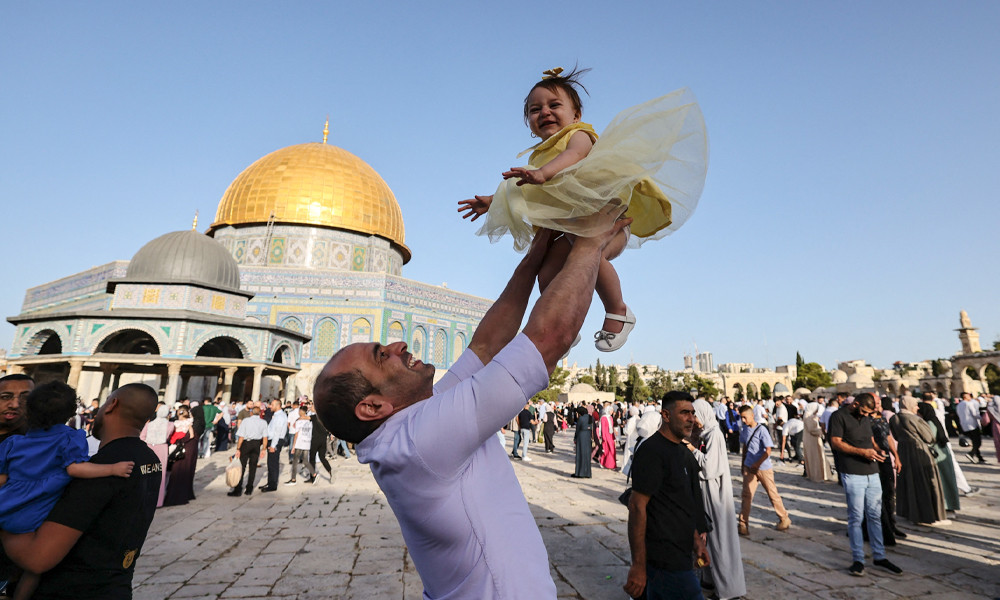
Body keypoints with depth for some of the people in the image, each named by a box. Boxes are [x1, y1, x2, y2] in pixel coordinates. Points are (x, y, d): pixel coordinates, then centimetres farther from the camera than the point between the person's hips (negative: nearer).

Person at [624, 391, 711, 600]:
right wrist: (638, 565, -22)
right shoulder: (652, 450, -19)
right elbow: (637, 507, -22)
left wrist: (696, 540, 15)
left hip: (678, 553, 9)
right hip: (664, 558, -9)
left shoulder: (683, 452, 12)